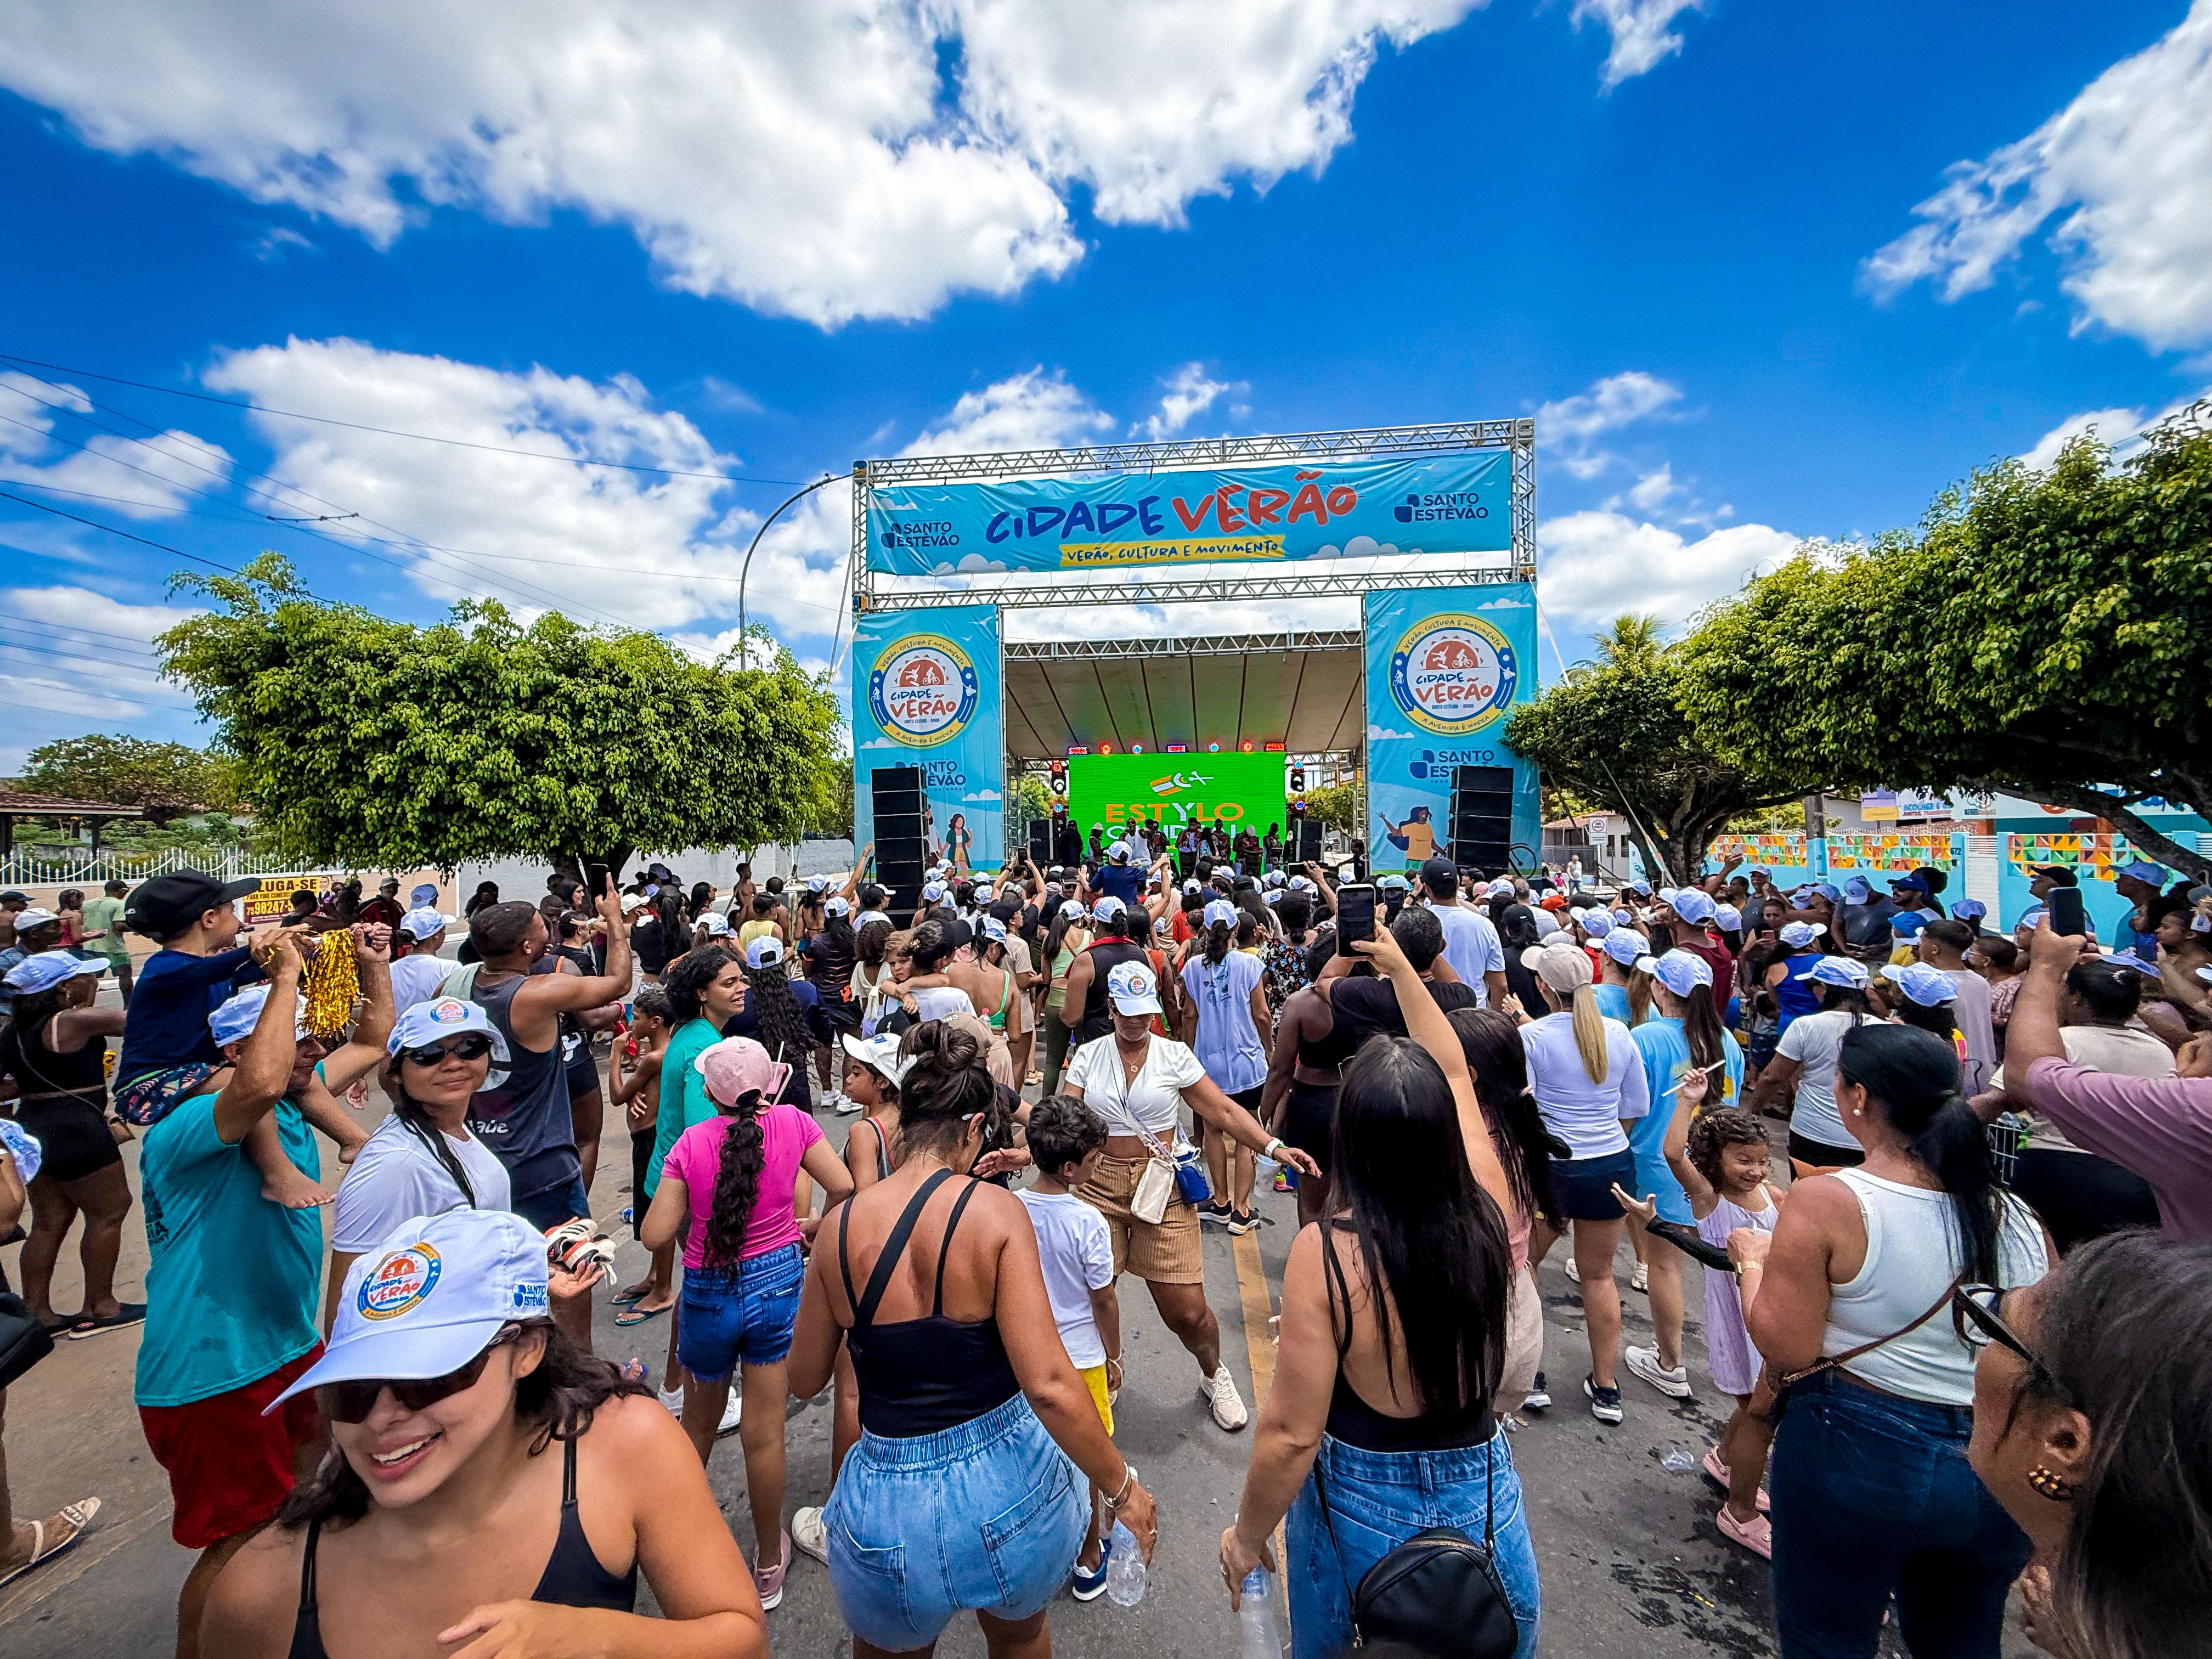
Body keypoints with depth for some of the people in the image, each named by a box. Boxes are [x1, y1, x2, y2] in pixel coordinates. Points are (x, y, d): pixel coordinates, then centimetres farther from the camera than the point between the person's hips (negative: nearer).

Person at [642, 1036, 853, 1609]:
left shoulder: (690, 1142, -13)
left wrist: (692, 1211, 7)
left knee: (699, 1423, 25)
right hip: (778, 1278, 0)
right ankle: (769, 1566, 29)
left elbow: (655, 1235, -12)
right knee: (763, 1432, 13)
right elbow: (843, 1187, -14)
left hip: (709, 1290, 0)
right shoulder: (792, 1122, -13)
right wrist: (813, 1230, 4)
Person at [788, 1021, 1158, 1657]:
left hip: (891, 1506, 1)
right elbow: (1048, 1383, -24)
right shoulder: (995, 1210, -21)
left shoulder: (841, 1225, -11)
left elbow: (804, 1379, 3)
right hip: (1005, 1484, -1)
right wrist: (1122, 1488, -10)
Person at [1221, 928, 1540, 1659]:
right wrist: (1401, 967, 8)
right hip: (1483, 1497, 3)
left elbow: (1291, 1434, -22)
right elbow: (1454, 1073, -3)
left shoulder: (1325, 1251, -30)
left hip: (1361, 1512, -2)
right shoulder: (1487, 1211, -19)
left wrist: (1246, 1536, -3)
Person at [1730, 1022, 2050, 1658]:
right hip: (1999, 1474, 5)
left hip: (1857, 1457, -5)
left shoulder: (1825, 1202, -22)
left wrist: (1755, 1259, -4)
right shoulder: (2019, 1218, -6)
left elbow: (1787, 1351, -19)